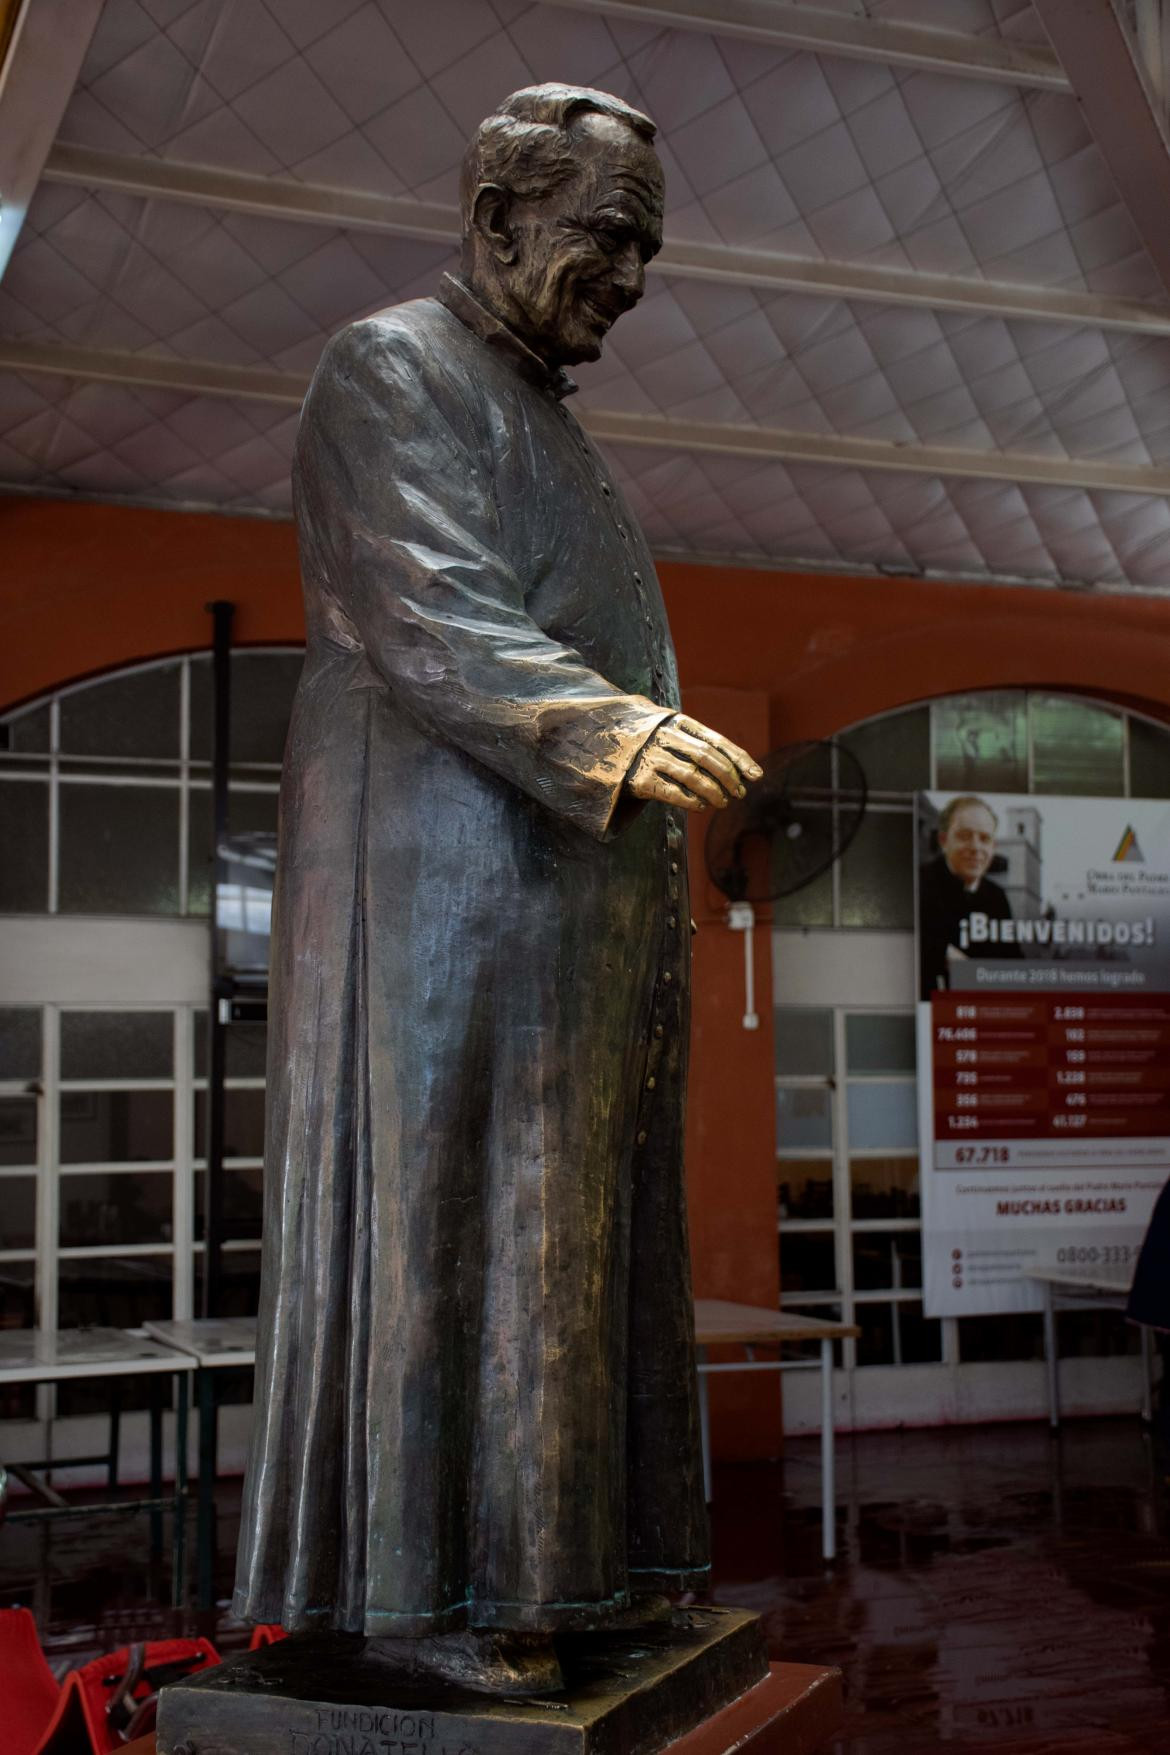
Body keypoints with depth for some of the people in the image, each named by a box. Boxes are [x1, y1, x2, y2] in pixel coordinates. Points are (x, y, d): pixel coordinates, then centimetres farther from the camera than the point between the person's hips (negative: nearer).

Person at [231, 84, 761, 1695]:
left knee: (560, 1210, 7)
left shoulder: (540, 423, 26)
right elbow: (424, 614, -17)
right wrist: (605, 733, -31)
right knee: (442, 1200, -9)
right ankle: (415, 1580, -4)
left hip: (565, 881, 9)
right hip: (451, 860, -9)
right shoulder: (390, 371, -2)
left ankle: (545, 1544, 13)